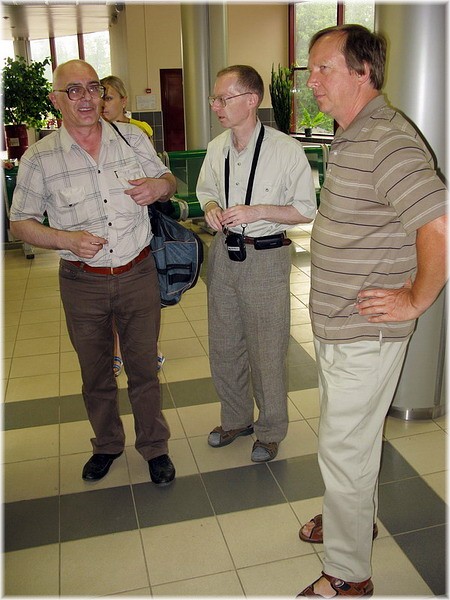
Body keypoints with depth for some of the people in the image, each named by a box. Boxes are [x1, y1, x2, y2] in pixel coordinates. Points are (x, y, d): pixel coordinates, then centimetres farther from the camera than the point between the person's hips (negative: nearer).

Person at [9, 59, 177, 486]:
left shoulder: (134, 138, 1)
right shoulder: (39, 159, -6)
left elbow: (167, 180, 14)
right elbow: (20, 223, 0)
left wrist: (160, 185, -11)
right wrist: (66, 239, -18)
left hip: (138, 274, 1)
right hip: (82, 283, 0)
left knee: (143, 368, 11)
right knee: (95, 374, 16)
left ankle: (154, 446, 32)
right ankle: (107, 444, 40)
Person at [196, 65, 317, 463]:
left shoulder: (287, 150, -15)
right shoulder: (216, 148, 2)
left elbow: (307, 210, -10)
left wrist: (257, 211, -22)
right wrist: (211, 207, -5)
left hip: (266, 259, -6)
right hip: (224, 254, 6)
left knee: (267, 352, 6)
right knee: (223, 346, 17)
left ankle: (270, 431, 31)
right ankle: (235, 419, 41)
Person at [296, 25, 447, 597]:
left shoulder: (389, 143, -22)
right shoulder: (349, 138, 11)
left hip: (364, 333, -10)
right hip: (334, 324, 10)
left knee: (343, 447, 3)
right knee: (350, 436, 25)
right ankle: (354, 517, 47)